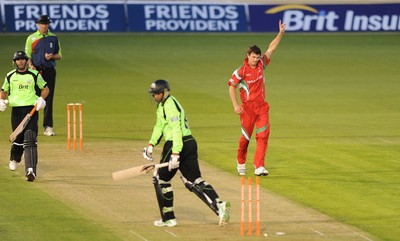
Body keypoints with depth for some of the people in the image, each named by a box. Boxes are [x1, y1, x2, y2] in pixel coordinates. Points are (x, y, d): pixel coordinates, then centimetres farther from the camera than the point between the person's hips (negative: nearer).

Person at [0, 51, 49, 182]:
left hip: (31, 109, -2)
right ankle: (14, 159, 38)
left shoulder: (34, 75, 5)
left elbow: (45, 88, 14)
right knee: (18, 138, 5)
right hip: (16, 110, 2)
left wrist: (41, 99, -4)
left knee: (30, 139, -14)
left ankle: (30, 170, -22)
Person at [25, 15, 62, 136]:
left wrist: (52, 56, -7)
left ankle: (48, 126, -3)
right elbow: (27, 56, 3)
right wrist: (31, 66, -16)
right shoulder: (31, 38, 6)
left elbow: (59, 55, 15)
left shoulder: (54, 38, 12)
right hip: (36, 70, -1)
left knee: (49, 98, -2)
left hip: (49, 70, 1)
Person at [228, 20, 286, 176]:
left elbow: (271, 48, 1)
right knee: (246, 136, 7)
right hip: (247, 107, -4)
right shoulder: (241, 71, -12)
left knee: (263, 136, -8)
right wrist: (235, 105, -14)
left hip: (261, 106, 4)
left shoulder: (261, 64, 1)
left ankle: (259, 167, -13)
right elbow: (232, 87, -6)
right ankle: (241, 163, 29)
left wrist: (281, 33, -10)